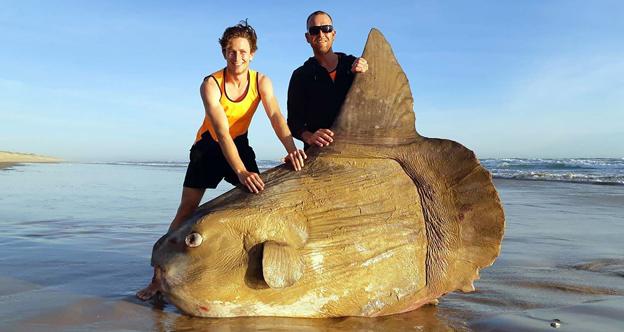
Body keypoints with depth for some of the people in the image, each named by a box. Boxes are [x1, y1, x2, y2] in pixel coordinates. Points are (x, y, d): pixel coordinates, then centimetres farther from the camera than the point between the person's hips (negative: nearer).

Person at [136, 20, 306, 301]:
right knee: (187, 209, -7)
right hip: (209, 146, -3)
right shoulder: (211, 85, -24)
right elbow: (222, 132, -34)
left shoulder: (261, 82, -13)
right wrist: (241, 172, -47)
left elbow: (275, 115, -27)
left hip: (240, 144, 3)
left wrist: (291, 148, -46)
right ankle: (158, 277, -1)